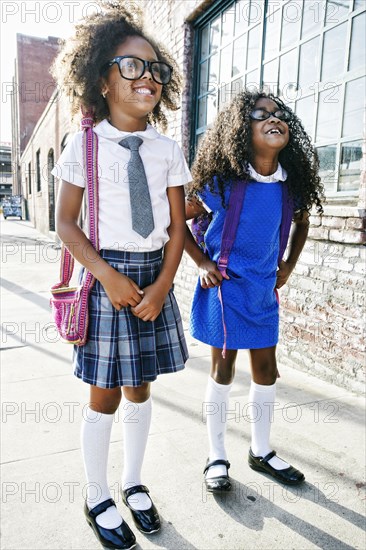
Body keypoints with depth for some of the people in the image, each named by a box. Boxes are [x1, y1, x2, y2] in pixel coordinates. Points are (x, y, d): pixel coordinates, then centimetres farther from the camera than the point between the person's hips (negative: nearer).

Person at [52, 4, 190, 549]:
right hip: (106, 275, -3)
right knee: (104, 396, 7)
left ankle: (133, 483, 38)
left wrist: (162, 286, -9)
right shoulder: (84, 144, -3)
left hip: (155, 277, 3)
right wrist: (108, 276, -14)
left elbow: (177, 227, 3)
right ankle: (98, 499, 32)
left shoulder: (168, 150, 5)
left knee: (140, 387, 15)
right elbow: (66, 222, -3)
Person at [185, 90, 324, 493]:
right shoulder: (222, 183, -14)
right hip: (225, 287, -4)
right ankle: (217, 458, 28)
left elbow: (302, 222, 18)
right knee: (223, 371, 7)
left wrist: (288, 266, 10)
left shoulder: (291, 185, -2)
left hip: (265, 288, 5)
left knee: (266, 371, 13)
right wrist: (202, 263, -8)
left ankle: (261, 452, 36)